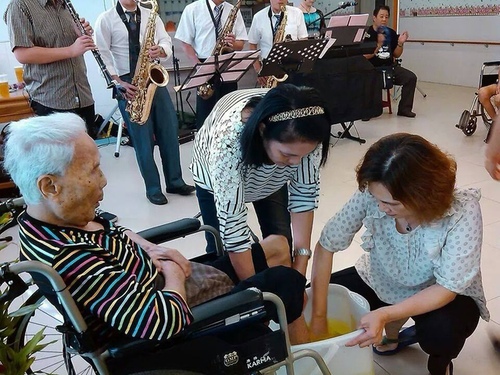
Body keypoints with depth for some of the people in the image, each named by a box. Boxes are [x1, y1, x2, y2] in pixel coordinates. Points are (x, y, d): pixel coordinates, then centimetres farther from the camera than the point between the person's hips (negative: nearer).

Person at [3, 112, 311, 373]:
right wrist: (173, 272, -17)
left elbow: (113, 232, 14)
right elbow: (166, 320, -38)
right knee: (287, 281, -4)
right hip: (165, 345, -9)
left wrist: (151, 250, -5)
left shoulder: (48, 220, -7)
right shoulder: (69, 260, -37)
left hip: (151, 288, 9)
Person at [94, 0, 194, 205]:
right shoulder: (105, 19, 0)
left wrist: (161, 50, -16)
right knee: (142, 138, 0)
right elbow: (103, 55, -5)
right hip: (129, 84, -4)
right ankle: (153, 188, 11)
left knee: (170, 131, 4)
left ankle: (175, 181, 17)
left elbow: (167, 42, 7)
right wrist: (118, 82, -14)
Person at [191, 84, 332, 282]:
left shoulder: (306, 134, -34)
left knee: (281, 248, -3)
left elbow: (305, 192, -23)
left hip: (272, 177, 3)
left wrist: (299, 273, -25)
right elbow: (232, 225, -39)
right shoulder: (228, 142, -45)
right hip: (215, 179, -2)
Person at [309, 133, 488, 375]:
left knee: (442, 331, -36)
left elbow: (447, 288, -28)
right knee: (309, 297, -8)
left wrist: (384, 315, -42)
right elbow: (326, 246, -20)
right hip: (382, 281, 4)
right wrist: (318, 317, -21)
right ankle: (393, 334, 15)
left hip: (442, 296, -3)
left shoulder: (463, 211, -32)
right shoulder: (371, 195, -27)